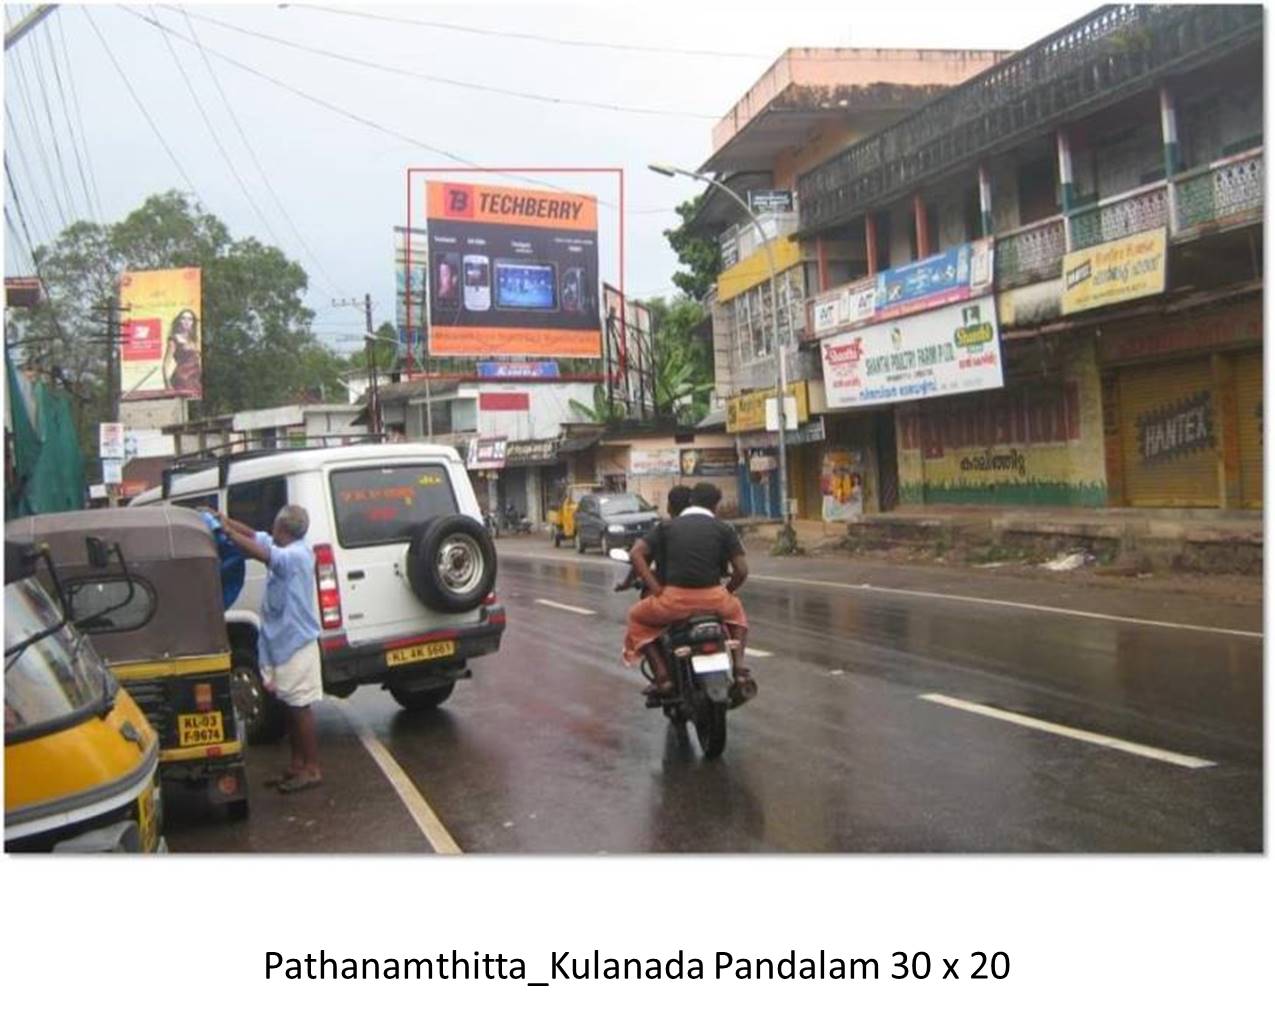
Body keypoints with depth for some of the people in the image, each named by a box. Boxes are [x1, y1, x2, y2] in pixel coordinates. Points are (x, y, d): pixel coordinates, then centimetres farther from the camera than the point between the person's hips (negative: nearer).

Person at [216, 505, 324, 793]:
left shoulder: (296, 555, -20)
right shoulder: (284, 549, 8)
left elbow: (260, 553, -34)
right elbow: (255, 535, 18)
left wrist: (228, 530, -26)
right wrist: (224, 519, 8)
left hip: (296, 642, -9)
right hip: (284, 641, 9)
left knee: (300, 707, -4)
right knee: (292, 706, 14)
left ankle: (312, 769, 3)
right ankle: (297, 765, 23)